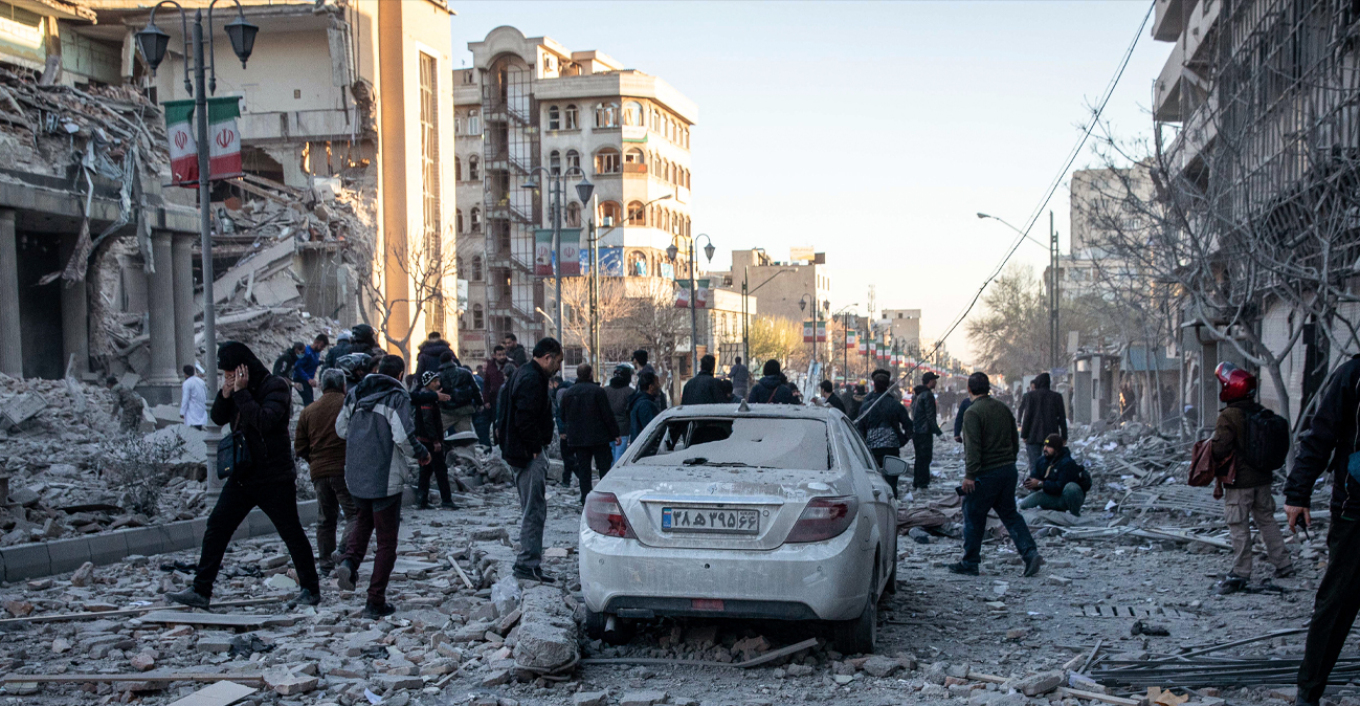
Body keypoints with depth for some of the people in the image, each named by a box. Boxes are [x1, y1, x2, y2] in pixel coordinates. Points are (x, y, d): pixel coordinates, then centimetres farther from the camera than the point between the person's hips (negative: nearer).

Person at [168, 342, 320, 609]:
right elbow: (219, 419, 10)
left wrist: (241, 392, -22)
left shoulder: (275, 386, -13)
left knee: (292, 533, 3)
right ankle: (201, 591, 7)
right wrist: (225, 394, -7)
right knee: (216, 528, 3)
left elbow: (264, 420, -27)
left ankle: (311, 590, 15)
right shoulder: (238, 387, 10)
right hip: (242, 475, 7)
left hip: (274, 478, -7)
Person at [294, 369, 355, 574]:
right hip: (346, 470, -5)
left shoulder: (309, 411, 8)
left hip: (319, 472, 5)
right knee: (354, 514, -5)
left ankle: (327, 564, 19)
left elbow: (299, 447, 9)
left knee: (325, 519, 15)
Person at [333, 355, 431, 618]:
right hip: (386, 478, -6)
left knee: (364, 520, 30)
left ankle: (349, 560, 2)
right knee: (386, 541, 5)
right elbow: (404, 437, -21)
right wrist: (421, 454, -3)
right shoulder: (397, 397, -13)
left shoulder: (355, 394, 6)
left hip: (355, 476, 6)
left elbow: (340, 429, 13)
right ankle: (376, 602, 5)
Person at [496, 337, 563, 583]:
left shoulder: (523, 374, 17)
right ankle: (528, 564, -4)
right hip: (530, 454, -11)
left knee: (532, 509, 16)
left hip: (519, 451, 11)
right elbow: (525, 419, -26)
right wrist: (535, 448, -16)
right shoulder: (532, 380, -17)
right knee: (534, 510, -7)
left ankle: (529, 562, 22)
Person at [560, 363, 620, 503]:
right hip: (599, 438, -4)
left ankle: (586, 500, 5)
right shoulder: (598, 391, -11)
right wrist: (615, 434, -3)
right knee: (604, 467, 4)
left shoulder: (567, 393, 5)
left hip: (577, 438, 4)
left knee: (583, 469, 7)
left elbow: (563, 417, 12)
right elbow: (608, 415, -11)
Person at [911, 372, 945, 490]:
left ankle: (916, 483, 20)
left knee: (920, 457, 16)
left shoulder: (916, 395, 15)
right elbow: (930, 417, -17)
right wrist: (938, 432, -15)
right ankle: (921, 484, -7)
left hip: (915, 431, 9)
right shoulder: (928, 395, -14)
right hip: (925, 432, -9)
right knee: (925, 457, -6)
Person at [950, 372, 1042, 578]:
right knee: (1009, 514, 15)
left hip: (986, 474, -7)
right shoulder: (1003, 408, 10)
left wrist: (970, 475, -19)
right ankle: (1030, 552, 1)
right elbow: (1015, 440, 18)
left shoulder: (973, 412, -13)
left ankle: (969, 563, 12)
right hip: (1008, 470, 7)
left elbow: (973, 447, -20)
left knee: (973, 517, 5)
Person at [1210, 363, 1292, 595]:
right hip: (1263, 478, 7)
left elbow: (1220, 448, -22)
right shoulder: (1263, 413, 4)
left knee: (1239, 527, -1)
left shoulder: (1228, 417, -19)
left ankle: (1241, 573, 2)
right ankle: (1283, 564, 23)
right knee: (1266, 520, 18)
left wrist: (1215, 465, -3)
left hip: (1239, 482, -7)